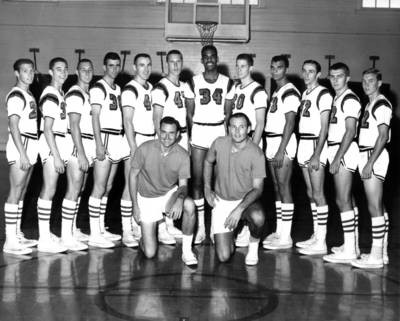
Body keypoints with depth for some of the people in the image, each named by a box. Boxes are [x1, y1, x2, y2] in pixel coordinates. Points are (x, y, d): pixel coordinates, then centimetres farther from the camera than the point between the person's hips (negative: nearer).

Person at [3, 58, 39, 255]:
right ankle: (10, 242, -8)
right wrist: (22, 154, -20)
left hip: (30, 147, 9)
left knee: (21, 193, 11)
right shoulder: (16, 96, -10)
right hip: (20, 148, -9)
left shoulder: (29, 95, 17)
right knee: (15, 193, -9)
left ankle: (17, 235, 18)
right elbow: (13, 127, -16)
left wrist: (29, 152, 15)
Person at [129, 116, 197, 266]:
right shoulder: (145, 149, -18)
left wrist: (180, 198, -38)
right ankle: (147, 232, 30)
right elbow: (133, 175, -5)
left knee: (189, 206, -36)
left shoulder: (182, 155, -15)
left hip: (170, 193, 1)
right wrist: (135, 205, -6)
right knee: (149, 253, -8)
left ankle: (187, 251, -16)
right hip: (147, 198, -1)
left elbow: (183, 185, -13)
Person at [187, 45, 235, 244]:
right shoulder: (195, 81, 5)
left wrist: (224, 133, -3)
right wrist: (193, 134, -2)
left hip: (219, 131, 0)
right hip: (198, 131, 0)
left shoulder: (227, 82, 5)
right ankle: (200, 227, 3)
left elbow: (228, 112, 7)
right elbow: (189, 112, 6)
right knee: (197, 179, -3)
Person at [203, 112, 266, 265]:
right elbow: (208, 162, 13)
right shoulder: (219, 143, -9)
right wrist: (207, 188, 5)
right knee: (224, 257, -10)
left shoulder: (256, 154, -17)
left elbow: (258, 188, -15)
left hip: (246, 200, -1)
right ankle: (227, 232, 26)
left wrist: (239, 209, -27)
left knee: (258, 217, -39)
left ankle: (253, 246, -5)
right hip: (221, 201, 1)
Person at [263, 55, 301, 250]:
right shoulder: (276, 92, 18)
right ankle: (279, 232, 17)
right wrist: (273, 148, 13)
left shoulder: (290, 93, -11)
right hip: (271, 142, 9)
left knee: (284, 187, -8)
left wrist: (281, 150, -21)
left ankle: (285, 237, -4)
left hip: (283, 142, -9)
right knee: (277, 188, 11)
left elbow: (290, 124, -17)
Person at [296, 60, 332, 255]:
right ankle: (316, 235, 20)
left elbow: (324, 128, -14)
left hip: (316, 146, -8)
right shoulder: (305, 94, 16)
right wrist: (302, 149, 12)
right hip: (303, 144, 8)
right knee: (311, 193, 11)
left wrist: (316, 155, -19)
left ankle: (321, 242, -4)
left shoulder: (323, 94, -10)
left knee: (317, 194, -7)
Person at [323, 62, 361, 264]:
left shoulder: (350, 99, -12)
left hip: (344, 151, -9)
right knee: (346, 199, 11)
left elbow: (350, 132, -18)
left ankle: (349, 251, -5)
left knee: (342, 200, -9)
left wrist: (337, 158, -20)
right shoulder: (336, 98, 17)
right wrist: (334, 157, 12)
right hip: (335, 150, 9)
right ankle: (351, 245, 18)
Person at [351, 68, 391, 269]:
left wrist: (370, 162, -21)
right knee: (378, 207, 12)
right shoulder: (370, 104, 17)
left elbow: (383, 136, -18)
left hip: (374, 156, -10)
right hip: (367, 155, 10)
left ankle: (376, 256, -6)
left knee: (374, 208, -9)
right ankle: (382, 252, 19)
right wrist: (367, 161, 14)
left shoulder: (381, 105, -11)